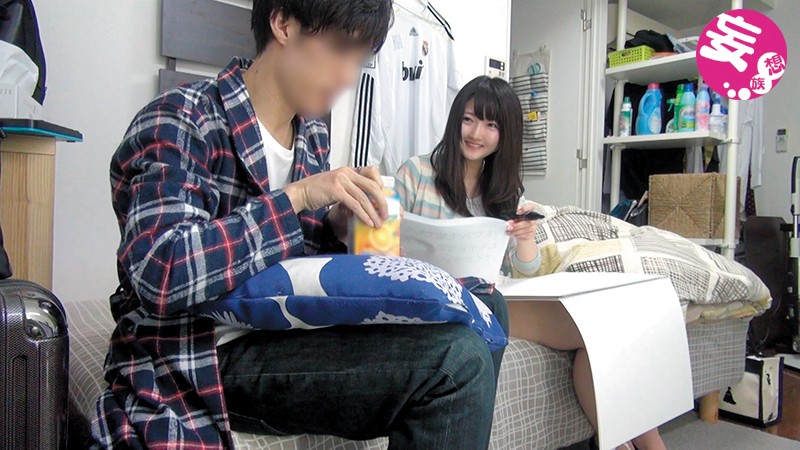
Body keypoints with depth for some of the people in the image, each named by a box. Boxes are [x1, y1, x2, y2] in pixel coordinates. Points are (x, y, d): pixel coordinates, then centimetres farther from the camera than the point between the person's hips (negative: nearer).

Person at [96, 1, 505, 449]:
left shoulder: (313, 137, 9)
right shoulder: (179, 122, -12)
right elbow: (159, 273, -25)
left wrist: (337, 226, -4)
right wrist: (297, 197, -23)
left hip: (281, 339, 7)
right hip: (192, 363, -7)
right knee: (454, 360, -23)